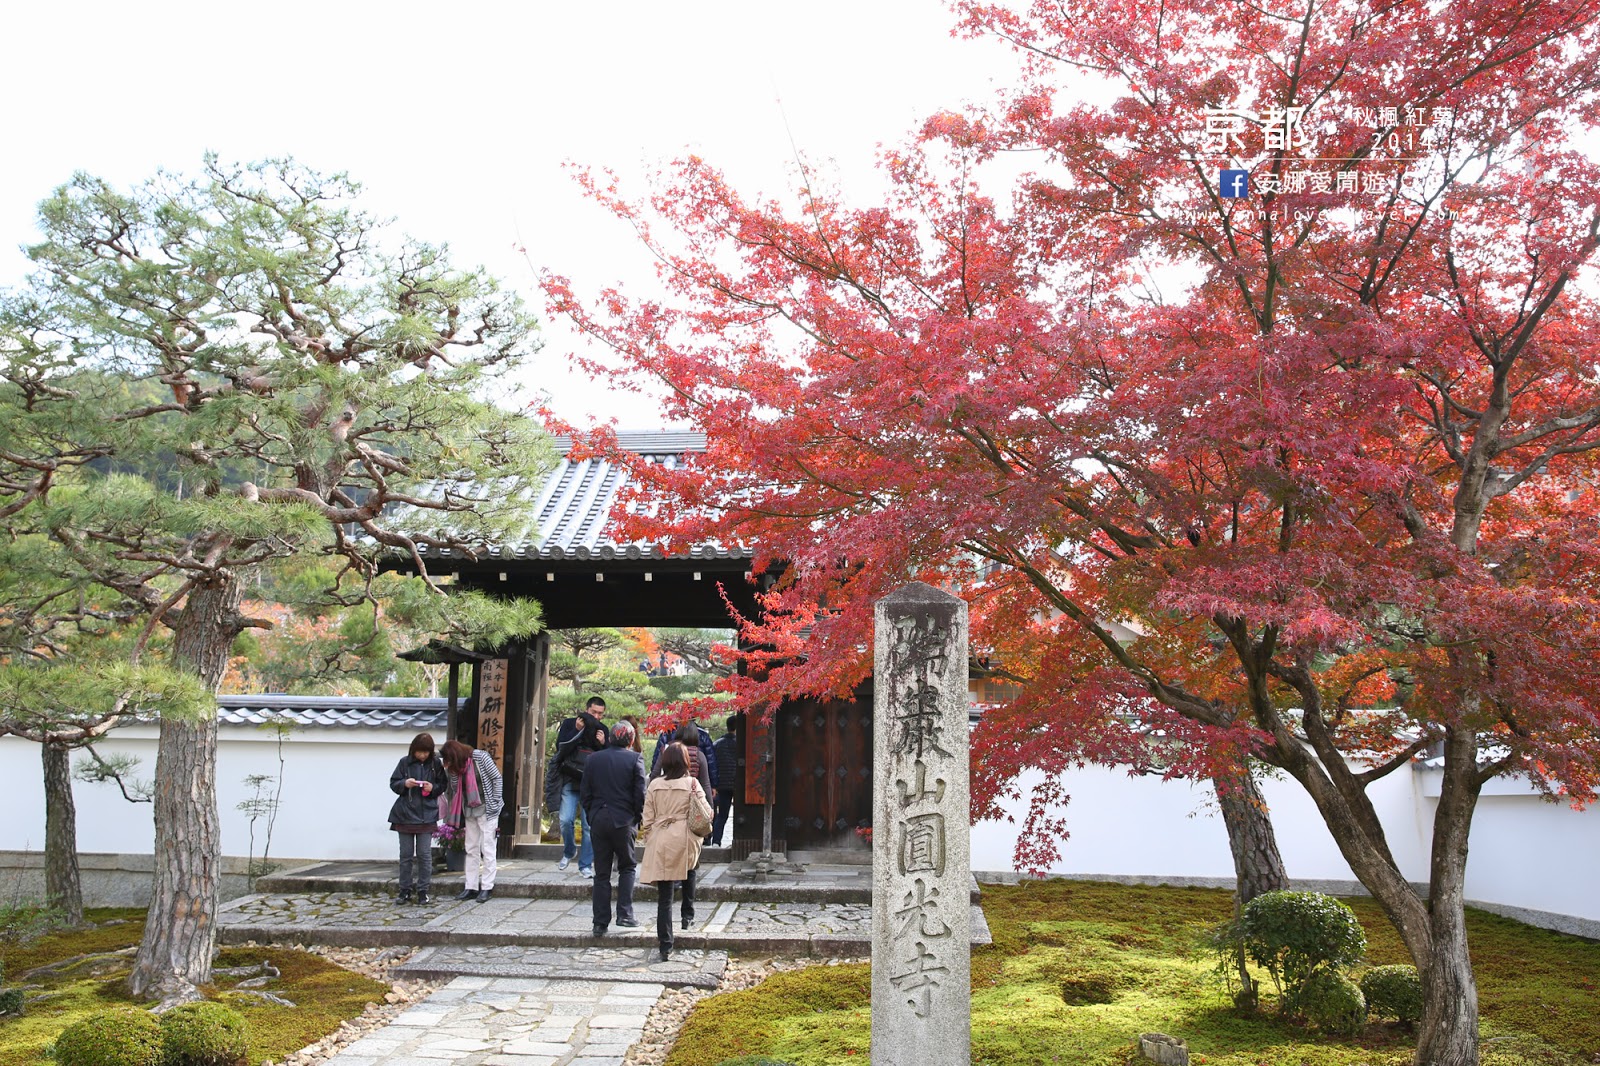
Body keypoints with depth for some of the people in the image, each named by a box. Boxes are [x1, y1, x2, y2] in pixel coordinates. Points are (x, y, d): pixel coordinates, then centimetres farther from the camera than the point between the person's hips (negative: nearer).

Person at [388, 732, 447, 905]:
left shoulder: (436, 764, -1)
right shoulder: (404, 762, -1)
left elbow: (443, 786, 7)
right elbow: (393, 783, 3)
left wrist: (433, 788, -13)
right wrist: (404, 784, -17)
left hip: (426, 816, -1)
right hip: (405, 815, 1)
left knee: (424, 854, 1)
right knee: (406, 854, 7)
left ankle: (422, 891, 9)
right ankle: (405, 890, 16)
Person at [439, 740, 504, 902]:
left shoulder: (481, 757, -14)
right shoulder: (455, 767, 3)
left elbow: (496, 778, -10)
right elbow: (455, 788, 2)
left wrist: (495, 802, -11)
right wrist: (450, 771, -10)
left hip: (487, 810, -6)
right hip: (469, 811, 6)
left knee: (487, 849, -3)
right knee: (471, 849, 10)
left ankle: (487, 887, 1)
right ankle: (471, 887, 15)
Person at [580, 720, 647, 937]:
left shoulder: (594, 759, 3)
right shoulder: (634, 759, -6)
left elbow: (584, 793, 5)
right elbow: (640, 794, -7)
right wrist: (638, 817, 7)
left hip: (598, 821, 3)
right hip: (623, 821, -3)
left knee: (601, 872, 9)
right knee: (627, 867, 13)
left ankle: (600, 922, 10)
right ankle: (624, 914, 4)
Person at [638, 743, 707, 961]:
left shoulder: (655, 785, 1)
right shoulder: (692, 784, -3)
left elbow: (647, 818, 4)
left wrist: (647, 840, 16)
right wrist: (699, 837, 16)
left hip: (660, 841, 1)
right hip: (685, 840, 0)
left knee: (664, 896, 1)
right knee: (689, 871, 33)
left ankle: (665, 945, 1)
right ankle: (688, 915, 34)